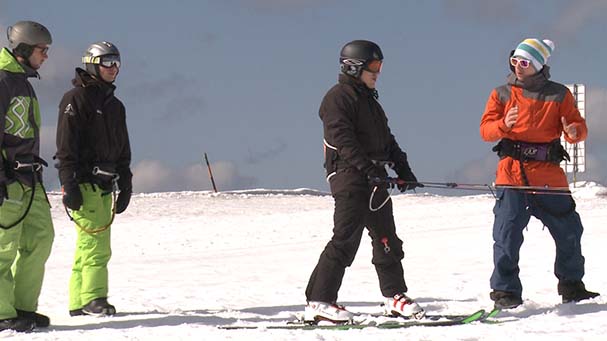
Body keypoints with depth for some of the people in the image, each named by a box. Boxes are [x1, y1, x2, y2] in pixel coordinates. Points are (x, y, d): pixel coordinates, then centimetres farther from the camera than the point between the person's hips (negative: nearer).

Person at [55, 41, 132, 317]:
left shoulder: (115, 105, 20)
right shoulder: (76, 98, -5)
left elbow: (123, 151, 26)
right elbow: (66, 146, -12)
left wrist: (125, 186, 20)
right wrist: (69, 185, -19)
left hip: (104, 185, 8)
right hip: (84, 182, -8)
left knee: (90, 243, 8)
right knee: (96, 242, -14)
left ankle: (79, 302, 11)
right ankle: (93, 299, -12)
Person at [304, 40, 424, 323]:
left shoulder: (369, 101, 23)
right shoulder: (338, 97, -7)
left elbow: (387, 140, 26)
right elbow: (343, 139, -19)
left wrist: (403, 170, 15)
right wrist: (367, 167, -28)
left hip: (375, 180, 9)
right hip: (349, 176, -9)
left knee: (386, 239, 13)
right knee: (345, 240, -14)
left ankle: (395, 297, 23)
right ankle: (318, 302, -14)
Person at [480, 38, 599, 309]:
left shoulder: (558, 95, 8)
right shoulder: (502, 94, 9)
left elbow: (578, 126, 4)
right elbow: (486, 130, 2)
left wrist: (574, 132, -20)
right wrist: (504, 124, -19)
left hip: (548, 174, 1)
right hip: (512, 172, -1)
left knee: (569, 231, 8)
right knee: (507, 233, -10)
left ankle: (571, 285, 27)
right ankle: (505, 290, -2)